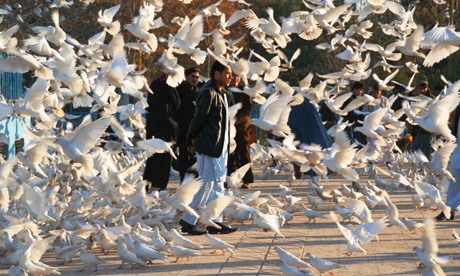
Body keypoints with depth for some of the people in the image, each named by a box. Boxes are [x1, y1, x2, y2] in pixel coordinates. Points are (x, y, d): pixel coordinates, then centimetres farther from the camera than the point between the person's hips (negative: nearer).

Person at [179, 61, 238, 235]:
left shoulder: (220, 93, 15)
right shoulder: (208, 93, -17)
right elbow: (198, 118, -15)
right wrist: (191, 141, -6)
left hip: (219, 147, 10)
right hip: (208, 146, -10)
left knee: (218, 185, 10)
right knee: (206, 185, -6)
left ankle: (215, 222, 14)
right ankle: (188, 221, 1)